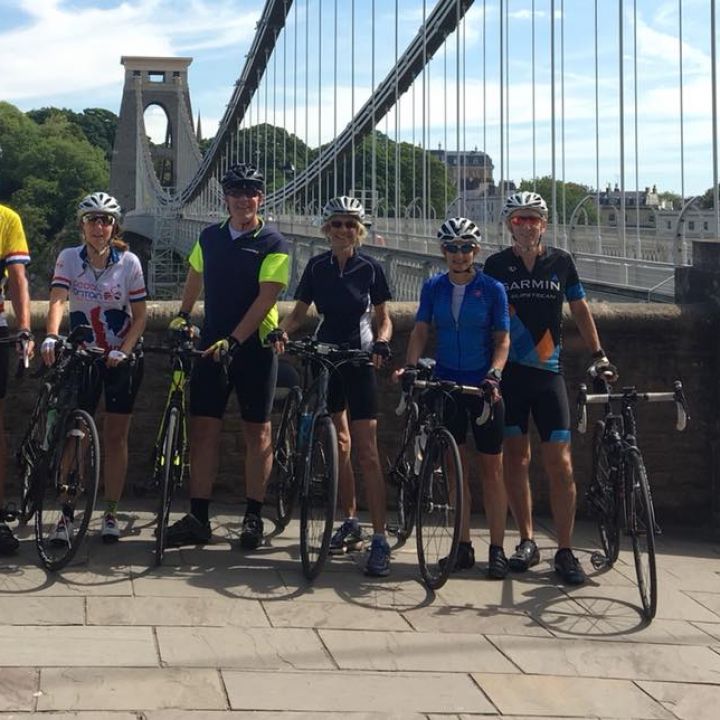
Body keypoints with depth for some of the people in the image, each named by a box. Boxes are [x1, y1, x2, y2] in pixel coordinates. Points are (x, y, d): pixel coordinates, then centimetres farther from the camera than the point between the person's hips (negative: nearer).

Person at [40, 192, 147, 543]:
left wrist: (123, 351, -18)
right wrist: (51, 336, -36)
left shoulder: (128, 262, -7)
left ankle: (111, 513, 12)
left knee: (115, 436, 3)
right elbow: (57, 300, -18)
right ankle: (67, 515, 6)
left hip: (121, 358, -1)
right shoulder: (68, 258, -5)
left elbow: (140, 316, -4)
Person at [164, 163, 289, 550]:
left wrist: (233, 340, -23)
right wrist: (183, 315, 14)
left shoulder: (273, 245, -7)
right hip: (211, 344, 4)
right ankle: (198, 518, 5)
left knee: (257, 431, 3)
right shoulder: (210, 237, 9)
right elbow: (195, 276, 26)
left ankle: (253, 517, 11)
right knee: (204, 428, 1)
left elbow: (266, 298, -16)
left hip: (254, 346, -4)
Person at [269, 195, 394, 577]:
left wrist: (381, 343, -18)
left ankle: (380, 538, -7)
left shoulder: (370, 268, -3)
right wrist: (281, 332, -12)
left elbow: (383, 318, 2)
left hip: (359, 363, -3)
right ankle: (351, 523, 23)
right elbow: (299, 311, 9)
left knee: (366, 452, -8)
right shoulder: (317, 267, 3)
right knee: (338, 446, 10)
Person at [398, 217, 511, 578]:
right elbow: (420, 330, 3)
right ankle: (463, 546, 13)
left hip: (482, 385, -2)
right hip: (446, 383, 3)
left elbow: (502, 338, -4)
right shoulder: (433, 287, 4)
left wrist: (494, 374, -19)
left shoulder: (492, 288, -4)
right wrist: (410, 365, -13)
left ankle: (497, 549, 5)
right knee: (456, 467, 6)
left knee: (492, 467, 0)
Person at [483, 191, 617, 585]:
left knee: (560, 462, -6)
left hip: (548, 374, 0)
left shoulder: (560, 262, 5)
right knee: (516, 459, 4)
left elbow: (579, 309, 15)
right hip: (508, 374, 0)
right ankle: (527, 541, 17)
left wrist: (598, 354, 10)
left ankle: (565, 551, 1)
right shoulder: (497, 265, 3)